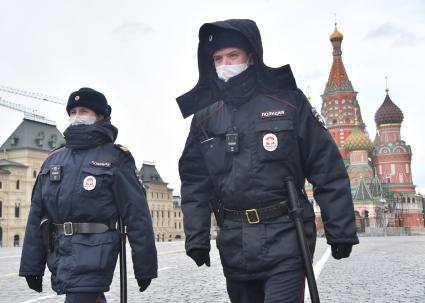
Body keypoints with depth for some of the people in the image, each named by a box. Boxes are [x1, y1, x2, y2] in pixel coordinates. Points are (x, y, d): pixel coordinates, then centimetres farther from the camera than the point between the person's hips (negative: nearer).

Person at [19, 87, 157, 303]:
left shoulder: (115, 158, -2)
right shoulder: (53, 160, 14)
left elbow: (137, 215, -6)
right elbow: (37, 214, 13)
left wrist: (145, 266, -8)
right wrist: (32, 265, 10)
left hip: (92, 254, -5)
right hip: (57, 253, 6)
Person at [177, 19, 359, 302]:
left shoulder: (289, 102, -3)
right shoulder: (205, 117, 6)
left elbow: (328, 170, -3)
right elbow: (194, 183, 9)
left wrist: (340, 231, -3)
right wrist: (196, 239, 4)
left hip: (284, 238, -3)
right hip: (234, 244, 4)